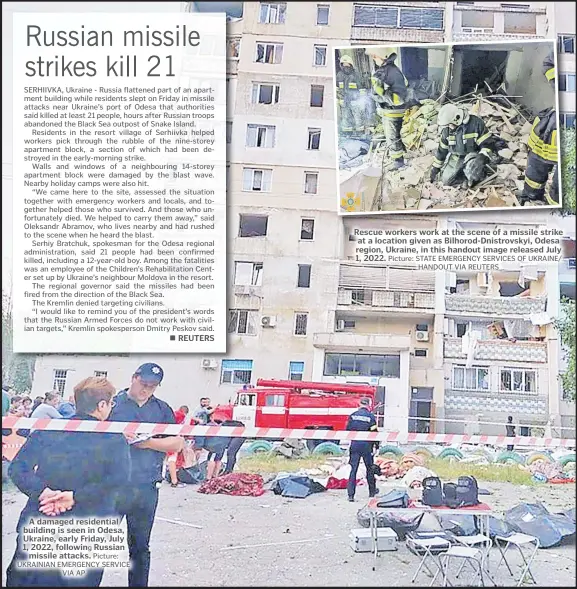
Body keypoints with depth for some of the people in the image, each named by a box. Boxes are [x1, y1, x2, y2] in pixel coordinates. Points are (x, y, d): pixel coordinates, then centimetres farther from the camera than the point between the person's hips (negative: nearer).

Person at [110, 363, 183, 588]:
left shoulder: (162, 409, 11)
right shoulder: (112, 403, 3)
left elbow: (177, 443, 6)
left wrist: (149, 443, -9)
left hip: (146, 487, 3)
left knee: (140, 546, 13)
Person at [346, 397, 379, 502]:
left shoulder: (352, 415, 1)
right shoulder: (371, 416, -6)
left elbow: (348, 430, 6)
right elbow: (374, 432, -4)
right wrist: (376, 444, 8)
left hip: (354, 444, 2)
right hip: (367, 445, -2)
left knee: (353, 469, 2)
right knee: (370, 468, 15)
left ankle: (350, 494, -5)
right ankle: (372, 491, 28)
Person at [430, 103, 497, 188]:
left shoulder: (475, 123, -21)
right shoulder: (447, 129, -4)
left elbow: (488, 143, -19)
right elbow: (442, 150, 9)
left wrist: (482, 157, -38)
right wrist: (435, 168, 14)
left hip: (472, 156, -6)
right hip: (455, 158, 6)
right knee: (446, 181, -6)